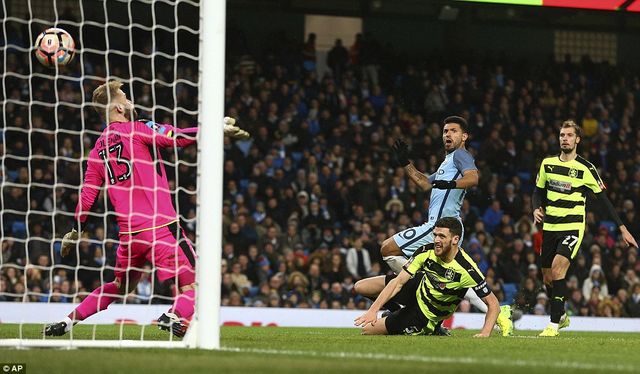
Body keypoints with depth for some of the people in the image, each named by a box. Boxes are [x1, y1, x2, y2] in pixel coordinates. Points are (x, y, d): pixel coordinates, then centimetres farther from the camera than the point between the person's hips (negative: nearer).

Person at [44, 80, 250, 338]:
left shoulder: (97, 151, 13)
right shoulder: (138, 129, -4)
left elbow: (87, 196, 15)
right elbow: (179, 138, -14)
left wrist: (75, 232, 26)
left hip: (127, 233, 7)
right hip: (160, 227, -7)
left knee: (120, 287, 26)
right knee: (193, 285, -5)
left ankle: (67, 322, 23)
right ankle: (174, 316, -33)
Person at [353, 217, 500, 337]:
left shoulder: (466, 269, -35)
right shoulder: (426, 252, -23)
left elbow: (493, 303, -27)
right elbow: (398, 282, -21)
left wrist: (485, 333, -41)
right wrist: (373, 310, -30)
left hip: (426, 315, -4)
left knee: (368, 330, -7)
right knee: (360, 287, 4)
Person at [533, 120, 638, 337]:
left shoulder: (586, 169, -6)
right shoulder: (548, 164, 6)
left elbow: (604, 199, 0)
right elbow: (538, 192, 17)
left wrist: (622, 229, -2)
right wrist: (536, 209, -5)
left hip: (573, 226, -5)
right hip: (549, 227, 5)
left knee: (557, 268, -24)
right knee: (547, 277, 7)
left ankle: (554, 324, -21)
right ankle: (562, 316, 32)